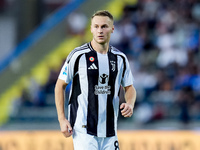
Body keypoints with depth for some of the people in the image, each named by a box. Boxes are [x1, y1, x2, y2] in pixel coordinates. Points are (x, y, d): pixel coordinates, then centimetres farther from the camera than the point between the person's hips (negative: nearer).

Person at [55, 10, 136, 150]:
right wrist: (62, 119, -8)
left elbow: (129, 87, 17)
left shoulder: (120, 58, 7)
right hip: (83, 130, -5)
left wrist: (130, 104, -6)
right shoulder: (78, 55, -6)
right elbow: (60, 86, 0)